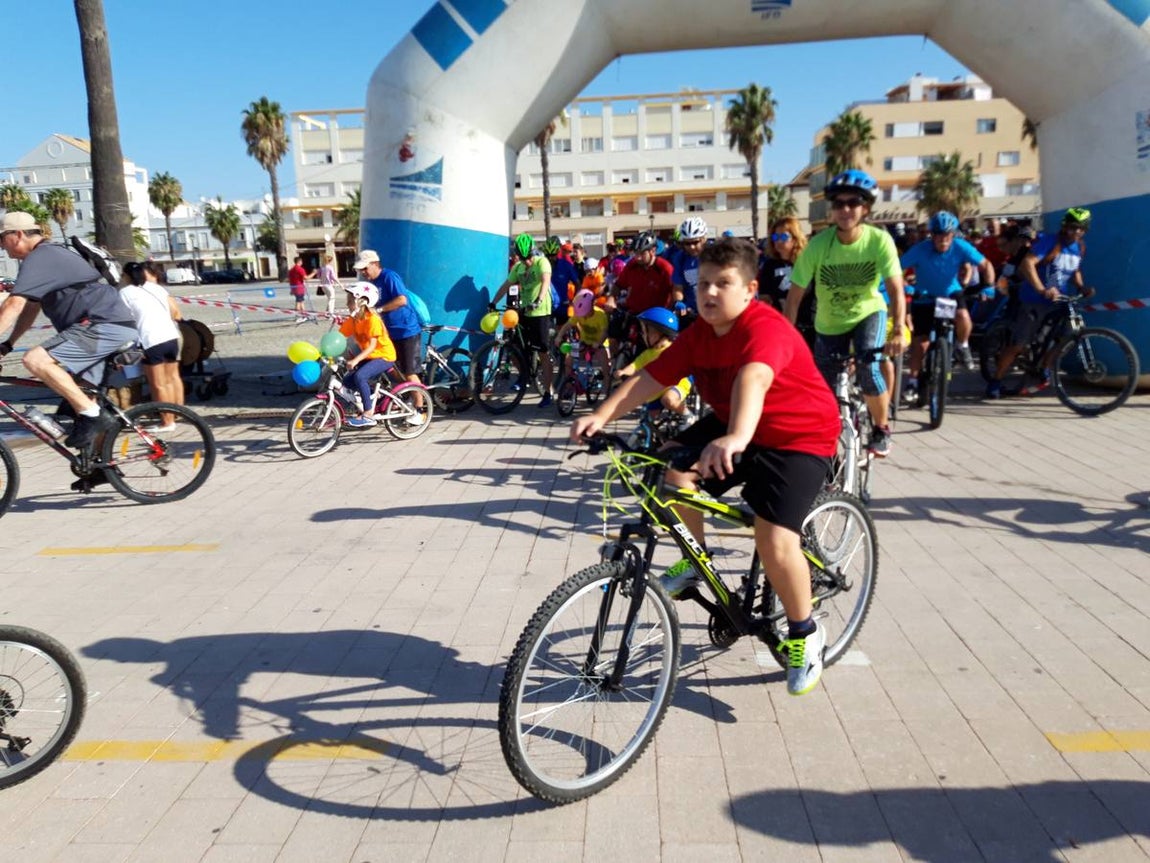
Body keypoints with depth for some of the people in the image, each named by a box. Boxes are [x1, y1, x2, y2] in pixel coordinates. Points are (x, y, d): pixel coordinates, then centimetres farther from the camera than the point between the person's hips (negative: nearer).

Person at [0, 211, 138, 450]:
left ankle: (93, 415, -18)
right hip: (113, 325, 11)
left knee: (35, 360, -21)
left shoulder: (39, 258, -8)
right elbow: (31, 309, 26)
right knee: (83, 393, 18)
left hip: (105, 325, -11)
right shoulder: (49, 255, 24)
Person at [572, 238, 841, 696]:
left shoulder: (766, 328, -28)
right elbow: (650, 378, -12)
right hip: (732, 427, 7)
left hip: (798, 438, -7)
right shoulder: (699, 334, -4)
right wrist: (599, 417, -25)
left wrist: (735, 439, -67)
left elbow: (753, 379, -48)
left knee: (775, 542, -20)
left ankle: (805, 633, 8)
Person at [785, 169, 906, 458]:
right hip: (829, 323, 1)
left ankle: (882, 428, 4)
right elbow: (795, 295, -20)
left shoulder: (880, 240, -22)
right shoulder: (818, 244, -23)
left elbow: (895, 288, -27)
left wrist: (899, 330, -40)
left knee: (869, 370, -25)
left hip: (868, 313, -1)